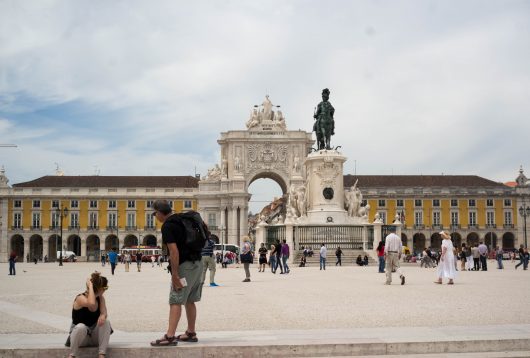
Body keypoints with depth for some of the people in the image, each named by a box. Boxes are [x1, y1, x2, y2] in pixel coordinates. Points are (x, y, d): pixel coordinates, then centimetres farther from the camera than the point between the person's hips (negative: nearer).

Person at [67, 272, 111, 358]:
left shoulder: (101, 298, -1)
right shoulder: (81, 298, -21)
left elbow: (104, 312, -17)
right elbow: (91, 304, -43)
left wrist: (103, 316, -41)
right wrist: (90, 286, -35)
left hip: (95, 335, 5)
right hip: (79, 333, -5)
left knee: (106, 322, -25)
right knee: (81, 327, -39)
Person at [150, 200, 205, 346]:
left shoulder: (167, 226, -12)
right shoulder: (182, 219, 14)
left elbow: (174, 251, -20)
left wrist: (175, 275, -18)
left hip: (185, 265, -9)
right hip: (197, 263, 9)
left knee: (175, 301, -9)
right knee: (189, 301, 16)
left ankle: (170, 336, -13)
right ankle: (191, 333, 23)